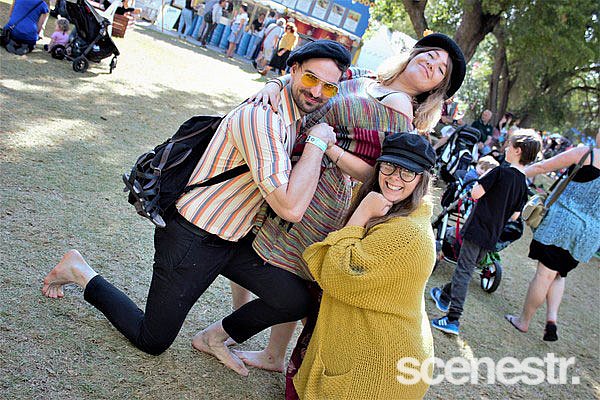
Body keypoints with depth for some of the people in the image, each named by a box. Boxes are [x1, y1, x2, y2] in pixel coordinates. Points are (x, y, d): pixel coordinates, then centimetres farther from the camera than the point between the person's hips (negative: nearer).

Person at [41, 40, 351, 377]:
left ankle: (215, 337, 19)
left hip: (235, 240, 8)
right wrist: (316, 141, -25)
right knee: (151, 342, 7)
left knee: (296, 300, -6)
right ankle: (80, 272, 27)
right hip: (192, 241, -8)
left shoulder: (296, 113, 2)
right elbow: (290, 208, -35)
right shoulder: (260, 117, -29)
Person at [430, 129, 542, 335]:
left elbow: (476, 193, -16)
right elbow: (514, 216, 11)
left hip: (477, 228, -7)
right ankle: (445, 295, 39)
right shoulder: (524, 184, 7)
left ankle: (453, 319, -11)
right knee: (467, 267, 21)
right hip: (493, 235, 7)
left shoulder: (501, 172, -14)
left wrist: (481, 179, 1)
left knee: (464, 270, -7)